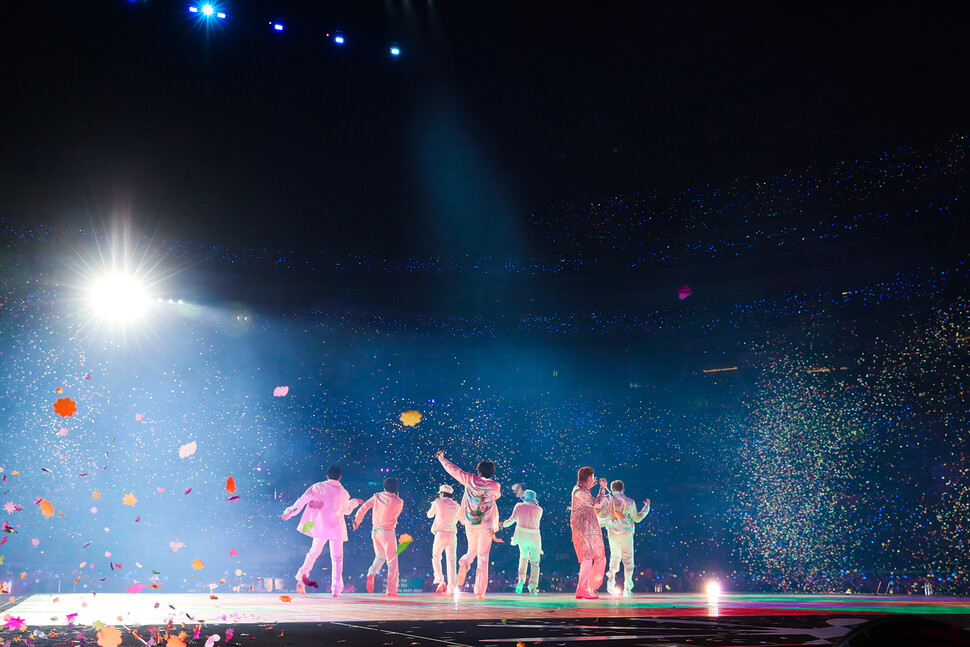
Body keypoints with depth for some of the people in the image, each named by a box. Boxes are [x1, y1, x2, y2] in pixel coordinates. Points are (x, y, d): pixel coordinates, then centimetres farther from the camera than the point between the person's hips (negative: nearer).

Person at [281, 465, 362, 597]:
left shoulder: (317, 487, 3)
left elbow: (302, 501, -3)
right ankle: (336, 590, 7)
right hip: (336, 528, -2)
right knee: (337, 558, 9)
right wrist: (354, 502, 35)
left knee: (314, 552, 20)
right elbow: (347, 510, 16)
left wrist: (290, 512, 4)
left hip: (320, 526, 2)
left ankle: (302, 579, 3)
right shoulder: (343, 492, 1)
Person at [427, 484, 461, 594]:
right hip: (452, 535, 3)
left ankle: (440, 580, -2)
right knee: (451, 561, 2)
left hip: (440, 534, -2)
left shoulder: (438, 503, -3)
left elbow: (430, 515, 14)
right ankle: (451, 588, -5)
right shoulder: (457, 506, 7)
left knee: (436, 557, 16)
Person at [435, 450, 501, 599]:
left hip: (469, 524, 2)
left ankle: (464, 563, -8)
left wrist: (441, 457, 17)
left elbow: (453, 469, 3)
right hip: (486, 526, -2)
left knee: (472, 550, 25)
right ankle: (479, 591, -1)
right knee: (483, 558, 3)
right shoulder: (495, 486, -8)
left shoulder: (471, 480, -6)